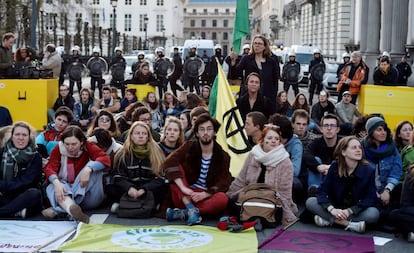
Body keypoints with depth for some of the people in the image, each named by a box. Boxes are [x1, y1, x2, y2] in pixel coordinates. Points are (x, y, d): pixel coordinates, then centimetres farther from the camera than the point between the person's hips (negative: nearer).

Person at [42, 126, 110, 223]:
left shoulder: (88, 147, -5)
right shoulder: (58, 149, -1)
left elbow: (105, 159, -21)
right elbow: (50, 168, -14)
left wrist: (88, 169, -39)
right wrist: (56, 182, -36)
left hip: (86, 193, -1)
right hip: (66, 190, 1)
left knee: (93, 166, -25)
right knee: (52, 187, -28)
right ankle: (71, 208, -63)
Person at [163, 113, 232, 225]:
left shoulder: (223, 156, 1)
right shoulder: (189, 147, 1)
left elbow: (223, 184, -6)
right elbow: (169, 163, -15)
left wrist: (203, 194, -24)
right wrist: (183, 188, -29)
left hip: (206, 197, 0)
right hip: (185, 196, 1)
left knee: (222, 199, -33)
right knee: (175, 167, -21)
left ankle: (182, 213, -29)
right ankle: (190, 209, -31)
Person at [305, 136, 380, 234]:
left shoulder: (368, 170, -11)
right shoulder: (335, 167, -7)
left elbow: (370, 199, -15)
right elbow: (322, 191, -11)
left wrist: (349, 211, -27)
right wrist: (332, 209, -29)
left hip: (356, 210, -2)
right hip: (336, 208, 2)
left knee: (374, 213, -32)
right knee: (310, 202, -21)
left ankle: (329, 219, -26)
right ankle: (349, 224, -27)